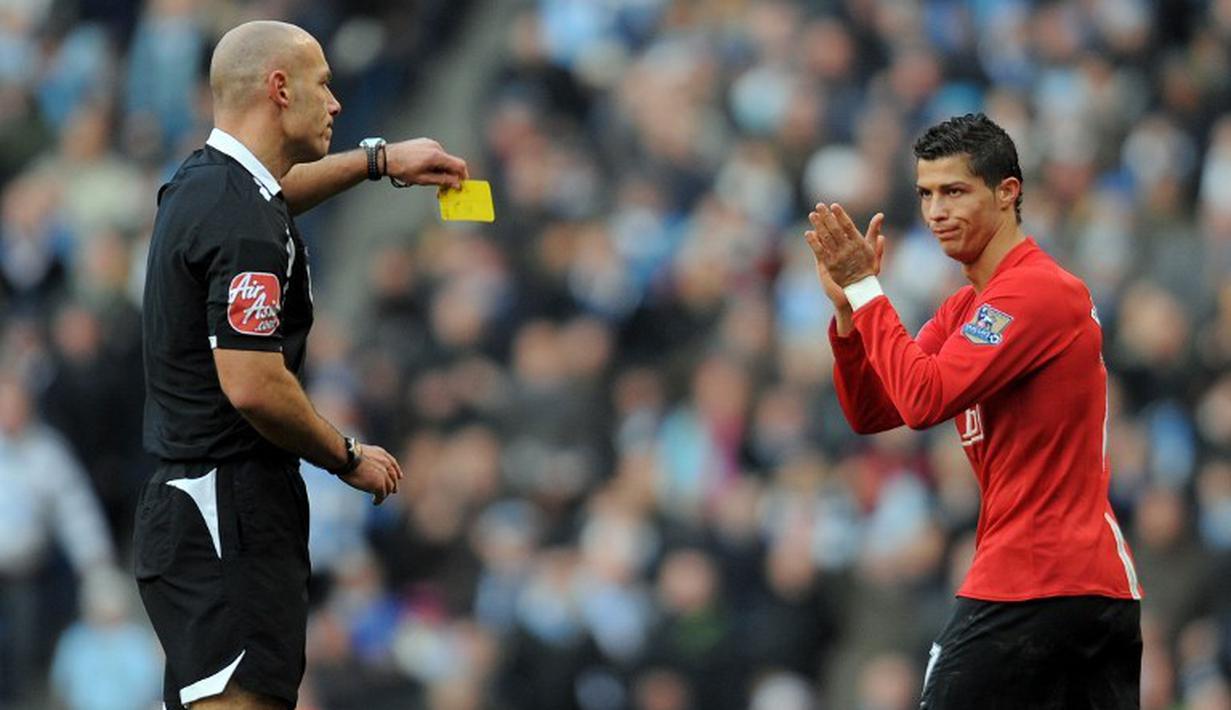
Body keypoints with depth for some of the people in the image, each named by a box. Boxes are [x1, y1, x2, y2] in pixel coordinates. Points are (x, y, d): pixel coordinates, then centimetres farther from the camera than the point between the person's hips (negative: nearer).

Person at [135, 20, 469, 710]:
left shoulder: (202, 183, 13)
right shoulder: (245, 224, -17)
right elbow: (252, 385, -24)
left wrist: (379, 159, 39)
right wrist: (350, 458, -9)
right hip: (232, 515, -10)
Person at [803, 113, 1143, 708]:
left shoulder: (1036, 289, -12)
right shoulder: (966, 306, 19)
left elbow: (924, 399, -20)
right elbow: (869, 412, 14)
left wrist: (865, 289, -12)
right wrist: (847, 304, 1)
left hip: (1031, 585, -10)